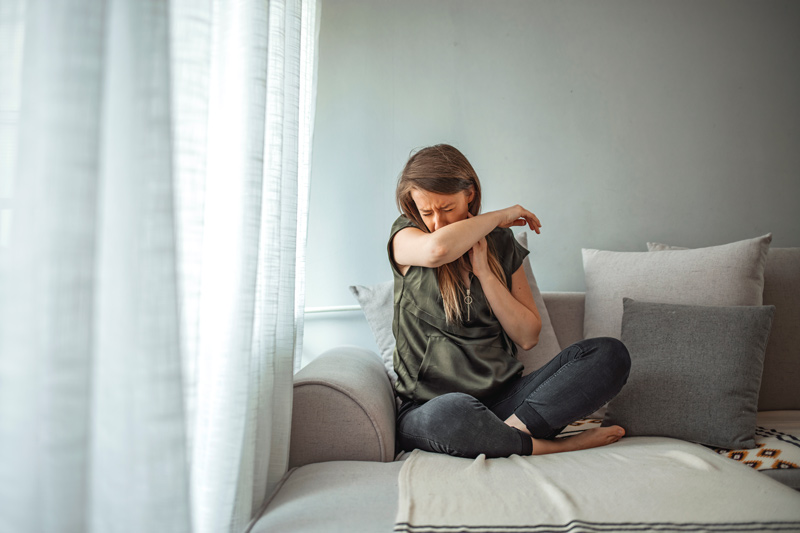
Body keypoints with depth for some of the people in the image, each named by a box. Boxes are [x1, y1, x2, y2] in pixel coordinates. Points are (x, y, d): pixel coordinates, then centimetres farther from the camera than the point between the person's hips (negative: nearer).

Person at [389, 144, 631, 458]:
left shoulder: (500, 243, 10)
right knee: (451, 411, -41)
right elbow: (437, 249, -28)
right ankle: (553, 447, -16)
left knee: (610, 354, -13)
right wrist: (500, 216, -10)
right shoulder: (405, 236, 1)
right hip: (428, 406, -3)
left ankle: (511, 429, -26)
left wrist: (484, 271, -5)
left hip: (505, 397, 4)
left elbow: (528, 337, 5)